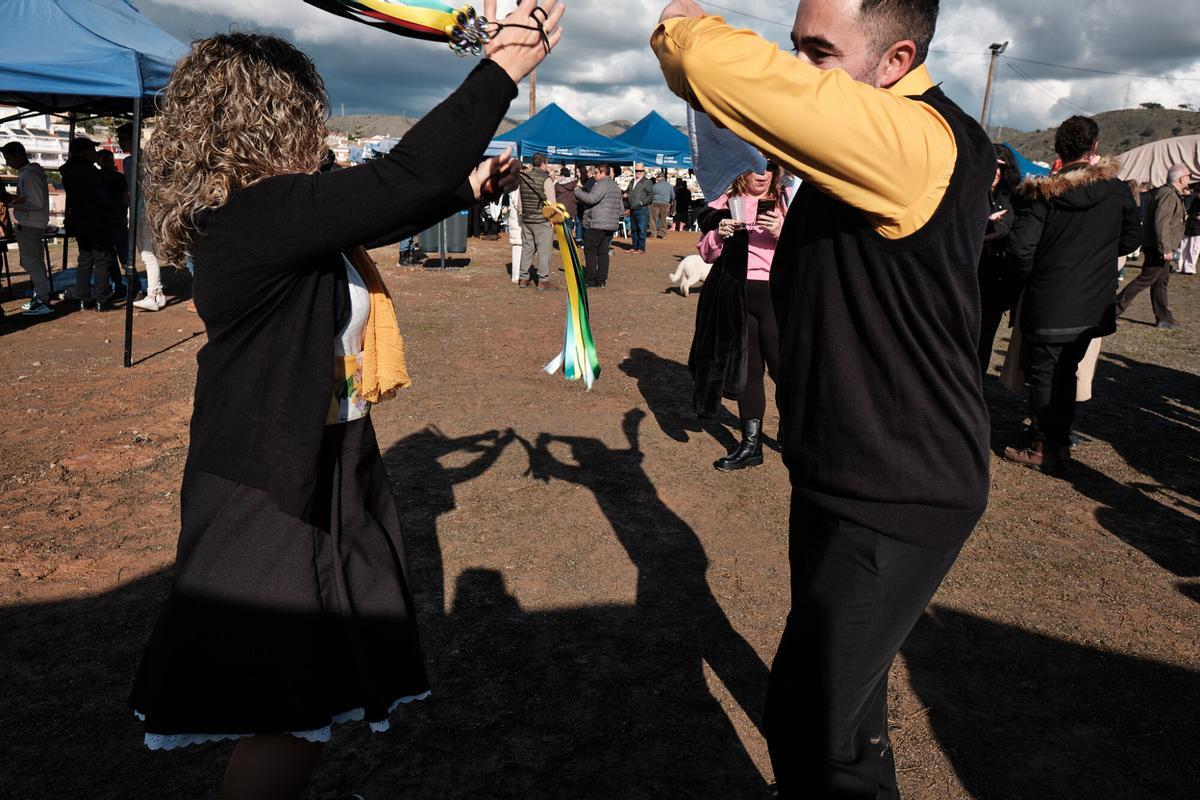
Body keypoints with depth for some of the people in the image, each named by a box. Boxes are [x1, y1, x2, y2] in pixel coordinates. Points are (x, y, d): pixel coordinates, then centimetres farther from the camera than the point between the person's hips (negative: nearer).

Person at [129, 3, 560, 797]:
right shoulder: (260, 214, -24)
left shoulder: (282, 215, 6)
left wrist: (469, 187, 15)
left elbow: (381, 212, 19)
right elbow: (400, 181, -28)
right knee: (290, 723, 1)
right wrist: (503, 69, -21)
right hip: (274, 494, -10)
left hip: (319, 472, 10)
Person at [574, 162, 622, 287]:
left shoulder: (602, 184, -10)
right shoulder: (616, 186, 21)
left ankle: (590, 280, -4)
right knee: (603, 252, 9)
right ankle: (601, 280, 8)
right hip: (612, 225, 9)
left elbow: (592, 198, -24)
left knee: (590, 251, -3)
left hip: (598, 225, -9)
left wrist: (578, 191, -12)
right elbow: (621, 209, 23)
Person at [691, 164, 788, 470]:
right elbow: (706, 253, 11)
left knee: (783, 365, -5)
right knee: (747, 368, 10)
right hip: (735, 296, 3)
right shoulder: (725, 203, 8)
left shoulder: (785, 201, 3)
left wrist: (781, 233, -19)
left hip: (774, 294, -3)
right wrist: (718, 235, -9)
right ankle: (751, 443, 20)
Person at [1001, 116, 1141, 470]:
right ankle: (1061, 440, 27)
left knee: (1043, 375, 7)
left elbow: (1020, 247, -19)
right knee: (1066, 373, 19)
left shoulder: (1043, 194, -13)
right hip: (1093, 307, 4)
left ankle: (1048, 448, 10)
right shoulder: (1117, 191, -2)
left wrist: (1030, 276, 1)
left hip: (1049, 307, -4)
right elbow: (1131, 240, 10)